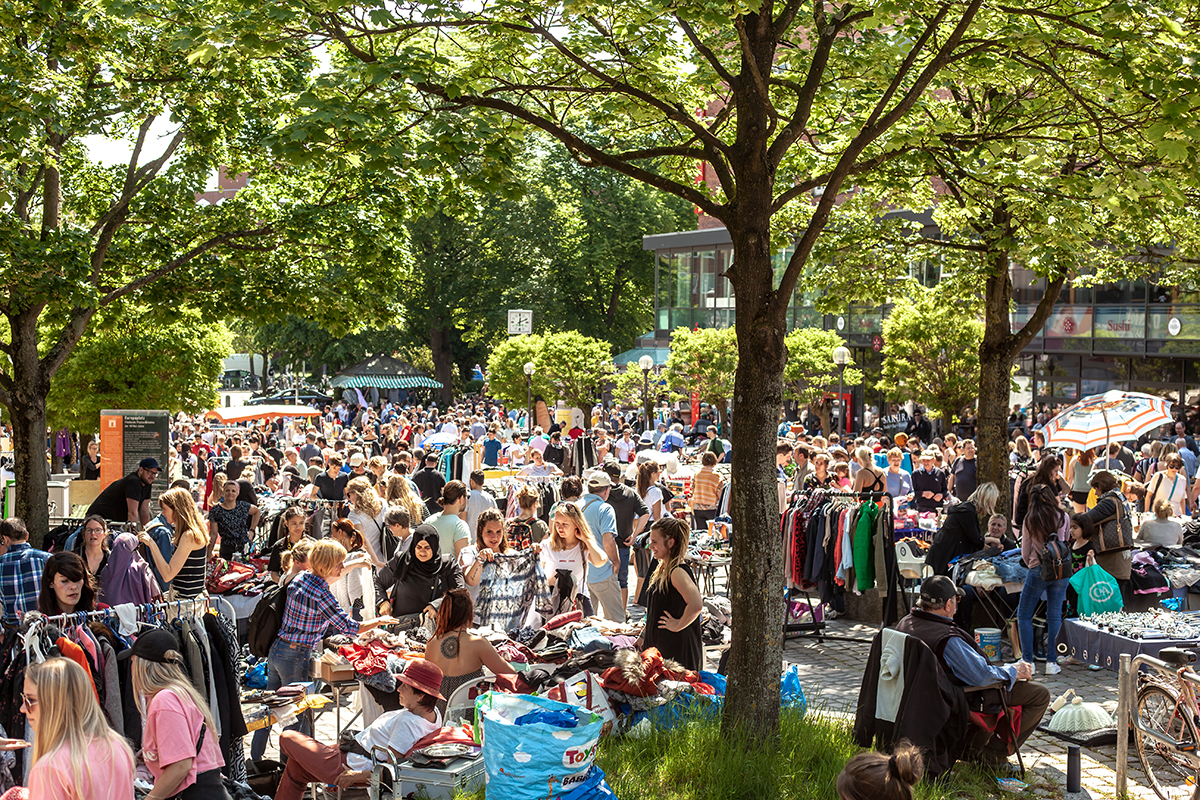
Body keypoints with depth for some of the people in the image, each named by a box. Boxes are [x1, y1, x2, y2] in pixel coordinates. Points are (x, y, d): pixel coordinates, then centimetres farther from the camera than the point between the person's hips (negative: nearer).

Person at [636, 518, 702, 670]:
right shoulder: (662, 569, 11)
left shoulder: (678, 572, -20)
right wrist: (643, 636, 22)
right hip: (656, 644, 9)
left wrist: (677, 626, -21)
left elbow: (696, 605, -34)